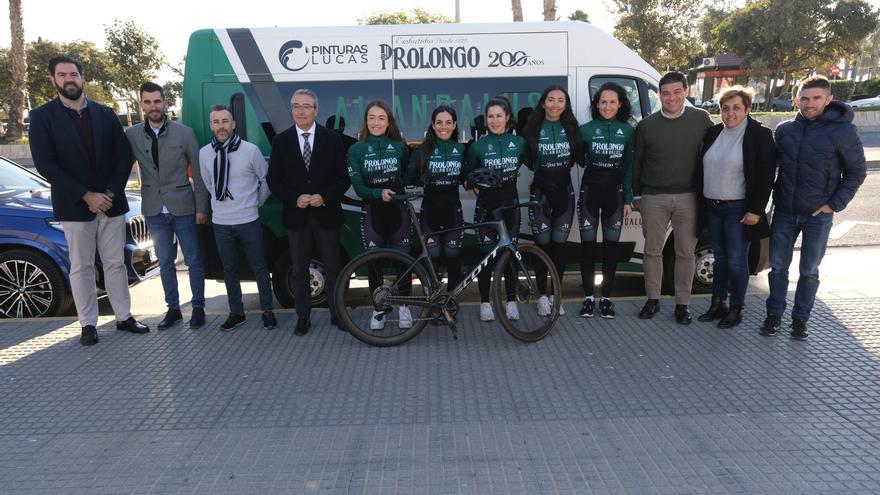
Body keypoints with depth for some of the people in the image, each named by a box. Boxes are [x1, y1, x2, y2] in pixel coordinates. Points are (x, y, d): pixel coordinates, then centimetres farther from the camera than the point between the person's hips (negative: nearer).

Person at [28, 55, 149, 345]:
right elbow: (44, 164, -10)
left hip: (111, 203, 2)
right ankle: (88, 324, 15)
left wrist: (110, 193, -10)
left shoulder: (105, 114, 6)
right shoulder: (42, 117, -1)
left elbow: (124, 156, 3)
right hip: (74, 207, -2)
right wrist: (86, 196, -16)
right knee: (81, 267, 6)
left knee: (115, 263, 9)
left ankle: (124, 317, 19)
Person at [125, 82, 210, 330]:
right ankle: (173, 308, 24)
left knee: (193, 260, 6)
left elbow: (199, 173, -3)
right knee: (165, 263, 12)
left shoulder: (184, 133, -5)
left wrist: (201, 207, -4)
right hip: (154, 210, 2)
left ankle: (198, 307, 19)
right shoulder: (131, 135, 0)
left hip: (183, 207, -2)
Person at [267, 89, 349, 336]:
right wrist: (295, 199, -12)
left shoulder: (332, 139, 0)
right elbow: (273, 180, 3)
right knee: (299, 270, 9)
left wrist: (325, 198, -15)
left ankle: (337, 314, 20)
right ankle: (303, 317, 20)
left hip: (326, 214, -1)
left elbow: (343, 177, 0)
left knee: (333, 267, 8)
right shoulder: (281, 141, 3)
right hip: (296, 216, 1)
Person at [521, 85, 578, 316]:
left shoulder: (571, 128, 3)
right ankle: (543, 295, 13)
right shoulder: (532, 129, -2)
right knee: (542, 245, 2)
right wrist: (536, 167, -8)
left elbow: (577, 156, 8)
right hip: (540, 192, -2)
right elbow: (525, 157, 4)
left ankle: (556, 294, 17)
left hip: (564, 192, 2)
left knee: (559, 245, 5)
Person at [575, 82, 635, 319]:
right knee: (587, 245, 2)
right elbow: (579, 159, 10)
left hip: (615, 192, 1)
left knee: (611, 246, 6)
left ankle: (606, 298, 15)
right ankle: (588, 297, 12)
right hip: (590, 190, -1)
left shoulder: (628, 131, 1)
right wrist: (592, 164, -8)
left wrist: (628, 199, 0)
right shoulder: (586, 129, -2)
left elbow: (629, 166, 3)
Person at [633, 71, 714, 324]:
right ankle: (653, 300, 22)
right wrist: (636, 194, 9)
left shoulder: (701, 119, 1)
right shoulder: (646, 125, 3)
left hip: (688, 198, -1)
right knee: (652, 250, 8)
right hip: (654, 198, 1)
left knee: (686, 253, 5)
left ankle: (682, 304, 17)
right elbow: (636, 162, 9)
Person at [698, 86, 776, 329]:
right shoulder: (713, 133, 7)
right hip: (712, 207, 5)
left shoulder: (760, 135, -9)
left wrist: (756, 210, -15)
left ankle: (736, 309, 16)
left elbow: (766, 177, -11)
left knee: (736, 261, 2)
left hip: (738, 209, -5)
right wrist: (703, 203, 8)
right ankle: (717, 304, 26)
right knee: (719, 258, 15)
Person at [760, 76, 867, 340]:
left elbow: (856, 172, -2)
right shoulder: (784, 129, 2)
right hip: (784, 212, 3)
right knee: (778, 267, 8)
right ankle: (774, 314, 22)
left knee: (809, 271, 9)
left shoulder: (843, 131, -9)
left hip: (818, 215, -3)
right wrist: (774, 197, 6)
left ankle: (800, 319, 22)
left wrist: (835, 204, -9)